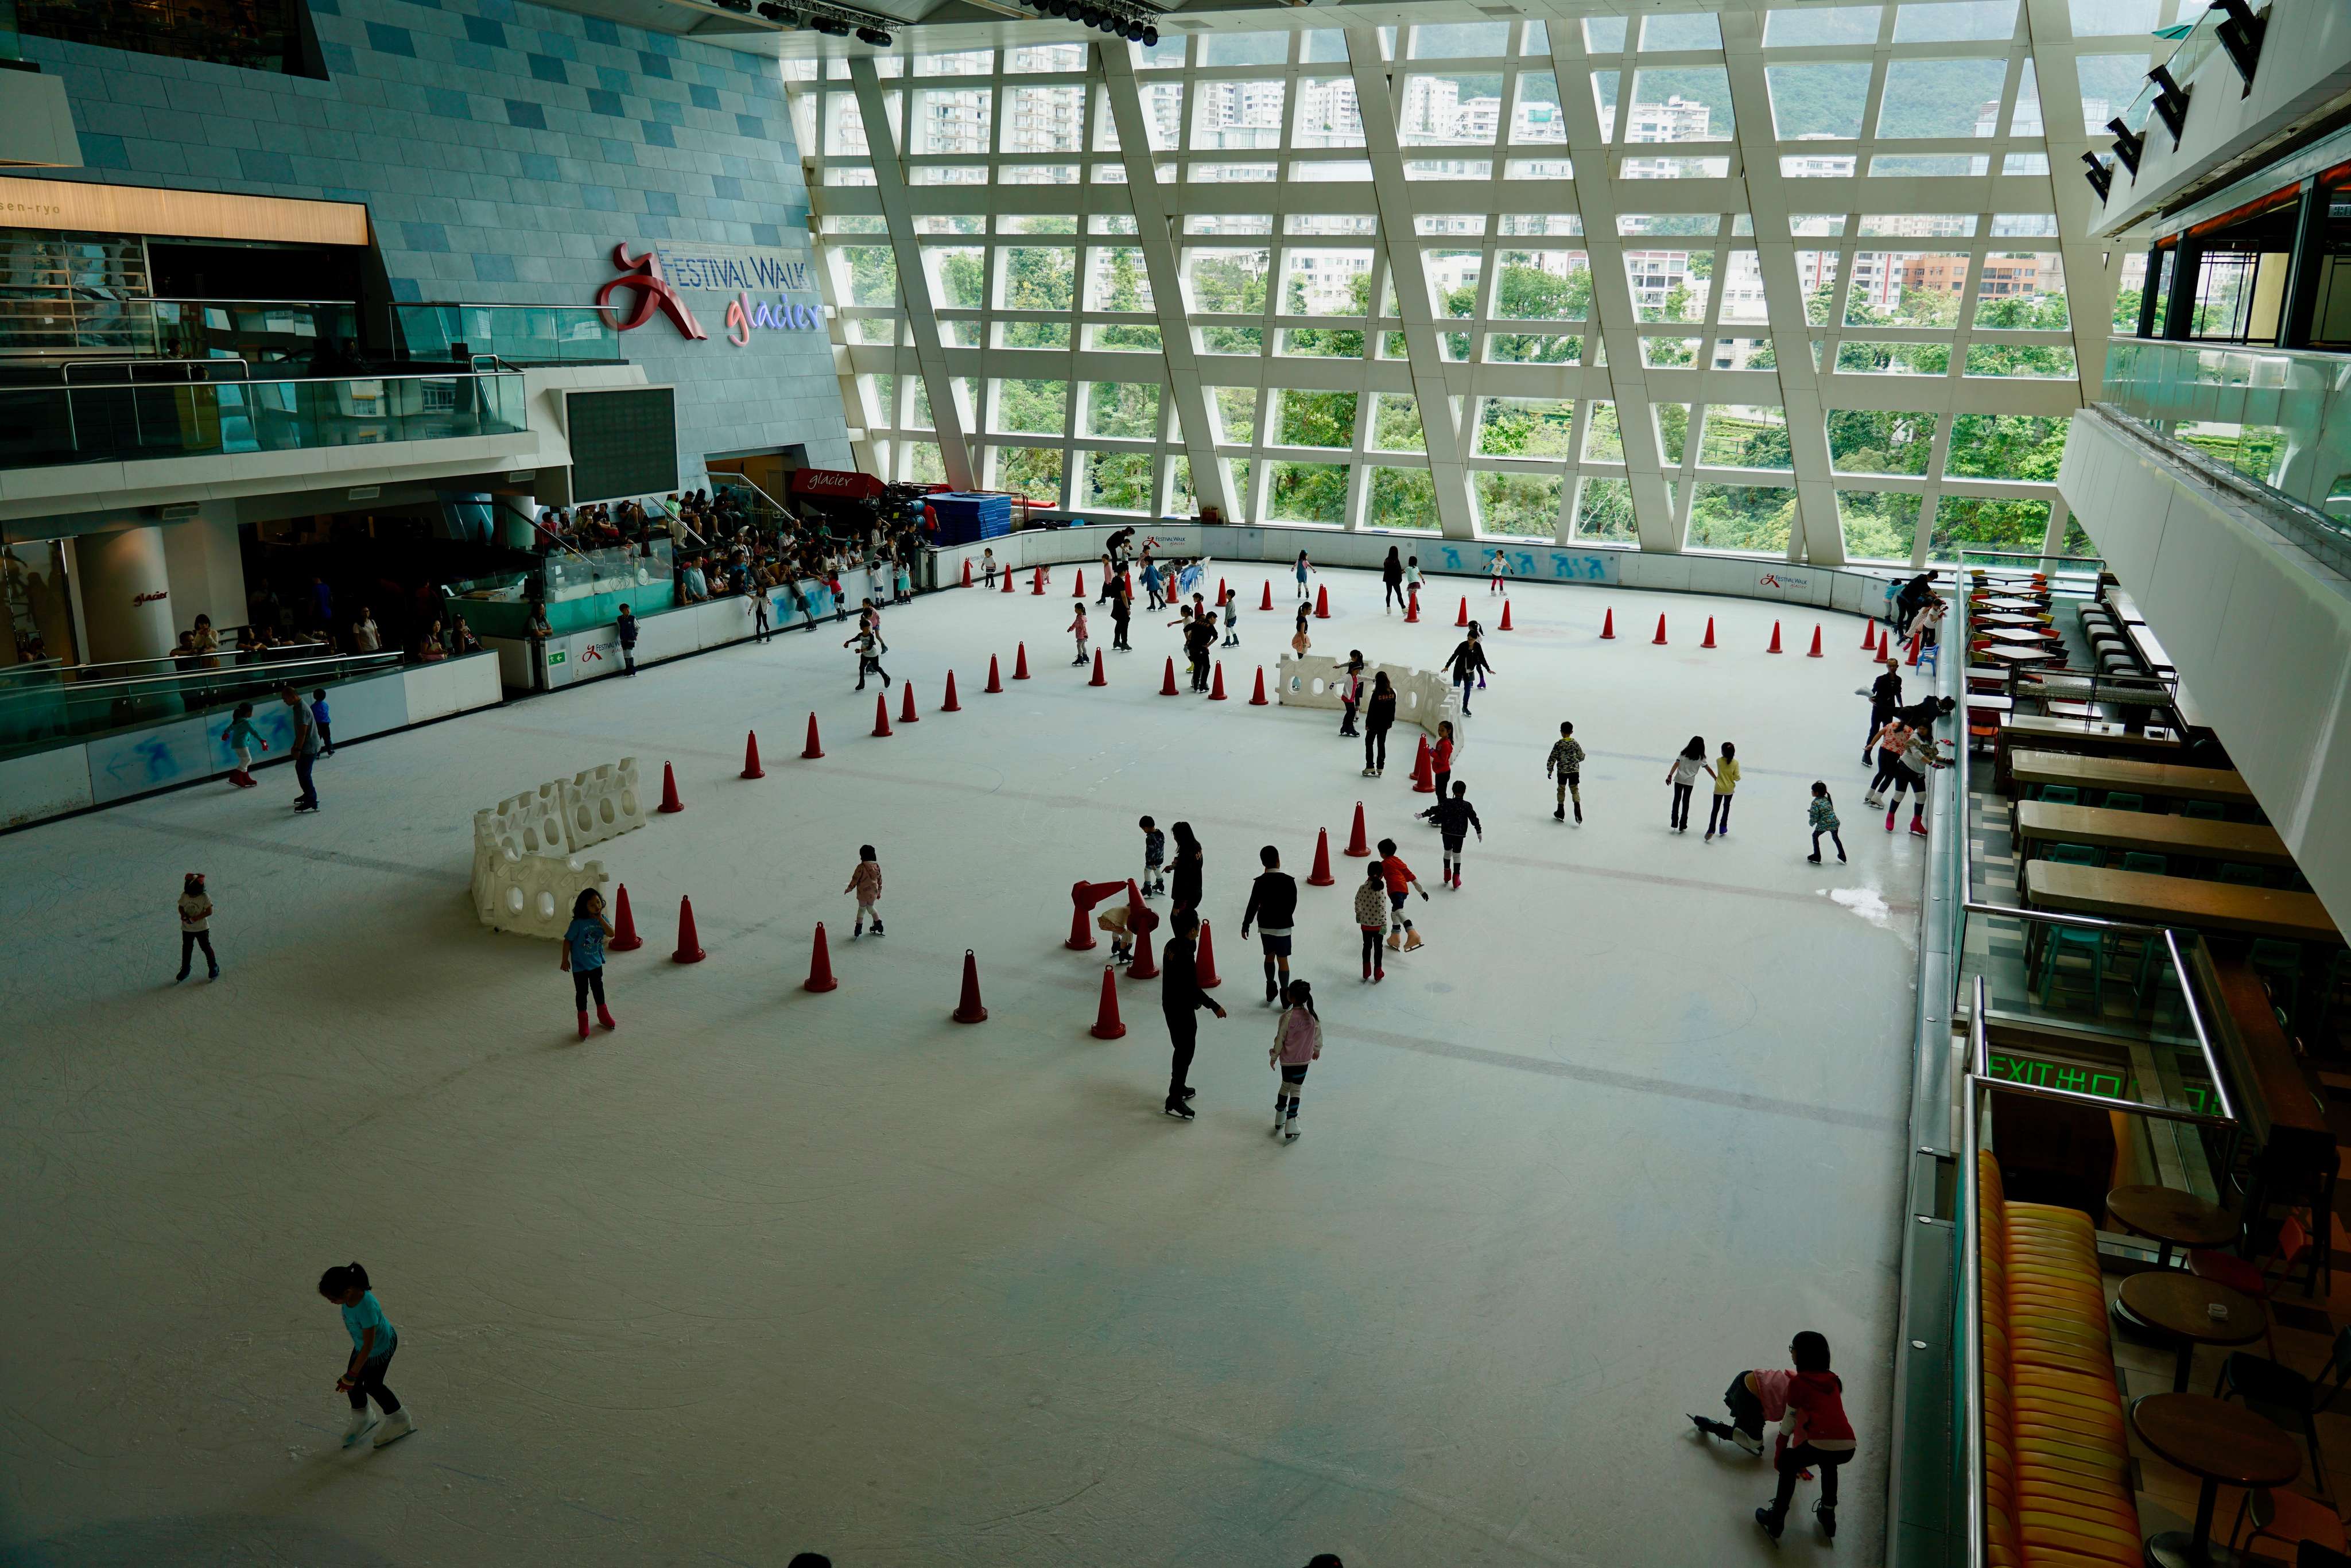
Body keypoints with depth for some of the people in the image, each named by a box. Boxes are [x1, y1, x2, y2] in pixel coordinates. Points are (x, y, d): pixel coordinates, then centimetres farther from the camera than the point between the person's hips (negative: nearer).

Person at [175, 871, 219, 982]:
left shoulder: (205, 897, -20)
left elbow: (209, 911, -18)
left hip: (202, 928, -4)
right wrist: (183, 915, -18)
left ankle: (214, 968, 28)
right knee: (186, 950, 16)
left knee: (206, 948, 10)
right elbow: (181, 907, 4)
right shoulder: (184, 895, -10)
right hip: (187, 928, 4)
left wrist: (195, 919, -25)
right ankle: (184, 971, 33)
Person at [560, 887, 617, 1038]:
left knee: (598, 988, 20)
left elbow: (611, 934, -20)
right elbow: (568, 941, -14)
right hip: (580, 965, -5)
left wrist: (600, 919, -25)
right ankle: (583, 1022, 20)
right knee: (582, 992, 7)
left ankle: (603, 1015, 38)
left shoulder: (602, 920, -7)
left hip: (596, 962, 5)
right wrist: (565, 960, -9)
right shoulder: (578, 923, -22)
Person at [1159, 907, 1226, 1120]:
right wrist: (1214, 1006, -17)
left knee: (1181, 1049, 24)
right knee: (1185, 1053, 2)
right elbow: (1193, 989, -25)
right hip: (1182, 1010, -9)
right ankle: (1174, 1101, 8)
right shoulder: (1186, 955, -29)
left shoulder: (1171, 945, -2)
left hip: (1170, 1005, 9)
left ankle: (1178, 1088, 39)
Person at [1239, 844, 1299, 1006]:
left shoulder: (1260, 881, -11)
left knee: (1270, 956, 19)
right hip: (1282, 927, -2)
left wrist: (1245, 925, 3)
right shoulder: (1288, 881, -13)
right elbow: (1293, 905, -5)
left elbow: (1253, 905, -8)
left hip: (1265, 926, 2)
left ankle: (1271, 990, 30)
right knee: (1283, 960, 6)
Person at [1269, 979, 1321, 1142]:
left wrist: (1274, 1057, 3)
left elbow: (1280, 1040, -13)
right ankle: (1290, 1128, 11)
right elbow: (1318, 1037, 1)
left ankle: (1279, 1122, 34)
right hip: (1304, 1060, 1)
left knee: (1285, 1086, 20)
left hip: (1287, 1060, -1)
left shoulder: (1287, 1017, -23)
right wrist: (1317, 1050, 22)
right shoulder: (1312, 1016, -13)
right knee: (1296, 1091, 11)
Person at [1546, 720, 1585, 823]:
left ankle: (1561, 813, 21)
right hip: (1575, 771, 1)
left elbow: (1552, 759, -11)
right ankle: (1577, 807, -15)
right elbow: (1581, 757, 6)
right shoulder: (1576, 743, -4)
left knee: (1561, 789, 14)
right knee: (1575, 789, 8)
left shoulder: (1558, 744, -12)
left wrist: (1550, 771, 2)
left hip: (1562, 771, -1)